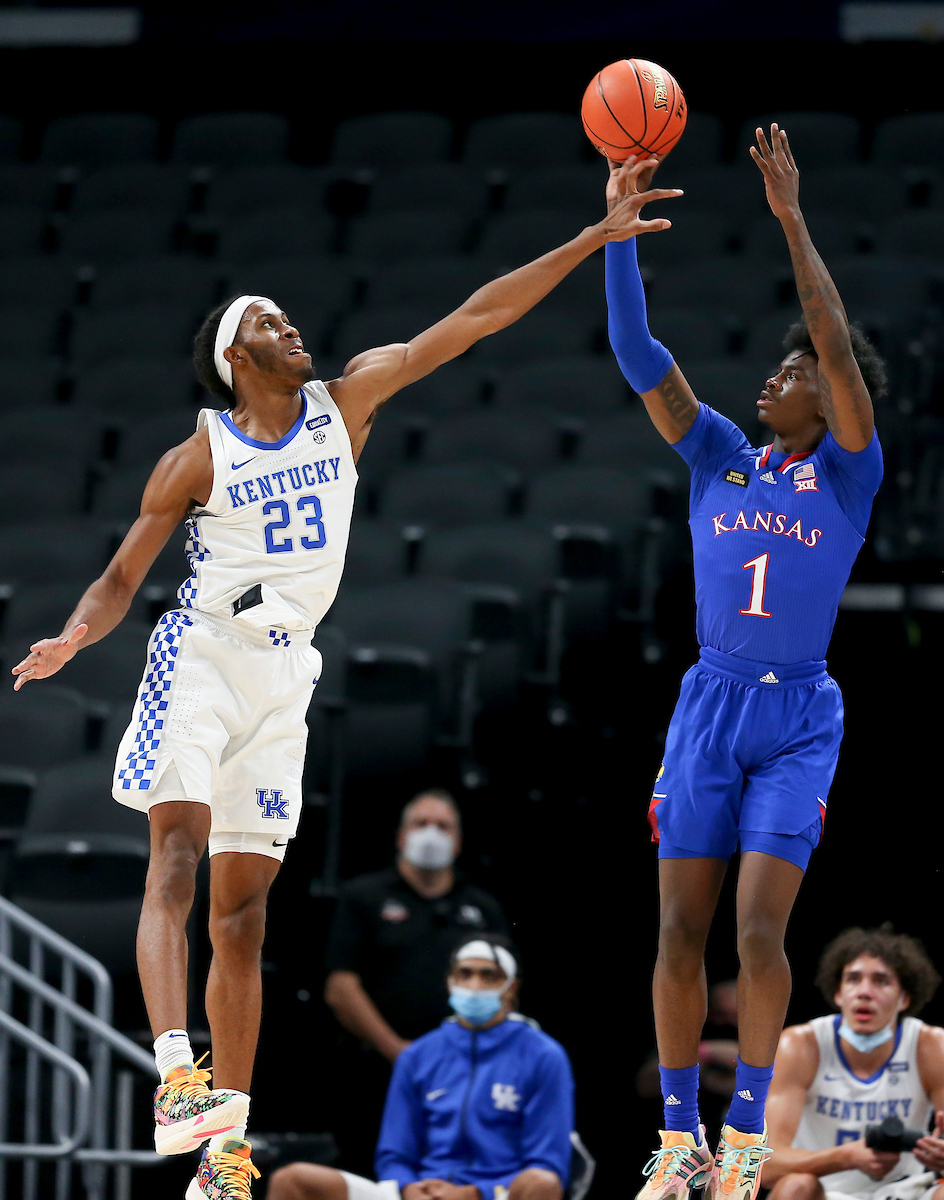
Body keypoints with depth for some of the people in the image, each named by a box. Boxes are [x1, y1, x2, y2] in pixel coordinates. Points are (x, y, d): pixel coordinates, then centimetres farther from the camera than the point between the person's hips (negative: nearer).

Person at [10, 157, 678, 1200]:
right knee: (176, 858, -23)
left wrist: (596, 240, -3)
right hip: (200, 656, -4)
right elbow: (121, 579, 0)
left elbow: (475, 318, 0)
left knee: (243, 909, 4)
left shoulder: (346, 401, 4)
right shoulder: (199, 458, -4)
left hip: (285, 679, 4)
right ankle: (176, 1078, -37)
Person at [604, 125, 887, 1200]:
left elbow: (840, 350, -15)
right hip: (708, 708, 3)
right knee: (680, 932, -1)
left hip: (799, 719, -3)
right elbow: (639, 357, 0)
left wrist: (792, 221, -20)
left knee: (759, 931, -12)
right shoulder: (720, 459, 7)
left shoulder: (849, 477, -2)